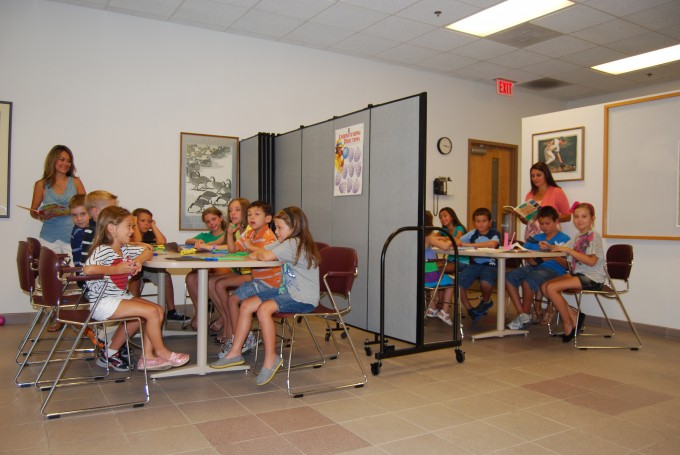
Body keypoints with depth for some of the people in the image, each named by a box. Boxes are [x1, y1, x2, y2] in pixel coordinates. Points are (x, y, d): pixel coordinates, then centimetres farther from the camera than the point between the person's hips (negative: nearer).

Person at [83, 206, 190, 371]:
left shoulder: (125, 249, 8)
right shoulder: (102, 250, -17)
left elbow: (148, 251, 19)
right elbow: (88, 269, -35)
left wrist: (139, 260, -4)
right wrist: (117, 269, -23)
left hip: (121, 297, 9)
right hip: (104, 303, -9)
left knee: (159, 310, 0)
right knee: (152, 311, -17)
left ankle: (147, 357, 1)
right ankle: (161, 351, 4)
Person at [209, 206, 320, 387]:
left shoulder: (295, 243, -17)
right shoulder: (286, 242, 14)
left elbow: (267, 256, -28)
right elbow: (259, 252, 13)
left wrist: (258, 254, -6)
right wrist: (257, 253, -10)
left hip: (303, 298, -10)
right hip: (288, 291, 10)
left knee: (263, 309, -31)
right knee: (246, 305, 1)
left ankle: (271, 358, -15)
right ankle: (235, 353, 9)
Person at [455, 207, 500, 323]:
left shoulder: (494, 234, -3)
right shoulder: (473, 233, 9)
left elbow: (492, 244, -26)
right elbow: (457, 241, 7)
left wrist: (470, 244, -26)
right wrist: (457, 243, -20)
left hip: (489, 264, -4)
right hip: (473, 264, 4)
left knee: (485, 283, -34)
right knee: (458, 284, -17)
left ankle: (486, 301, 4)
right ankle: (470, 310, 8)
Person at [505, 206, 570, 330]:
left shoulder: (564, 239, 2)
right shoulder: (536, 238, 20)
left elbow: (568, 264, -6)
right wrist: (529, 259, -1)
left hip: (554, 270, -6)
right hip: (534, 267, 6)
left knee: (528, 280, -33)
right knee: (509, 276, -18)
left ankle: (526, 315, -10)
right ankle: (521, 313, -11)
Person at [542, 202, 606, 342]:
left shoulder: (594, 236, -10)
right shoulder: (577, 238, 15)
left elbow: (591, 261, -23)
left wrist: (568, 250, -22)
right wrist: (549, 246, -7)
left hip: (592, 278, -8)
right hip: (576, 273, 9)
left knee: (551, 288, -22)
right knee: (544, 286, -5)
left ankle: (568, 323, -4)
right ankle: (574, 316, 2)